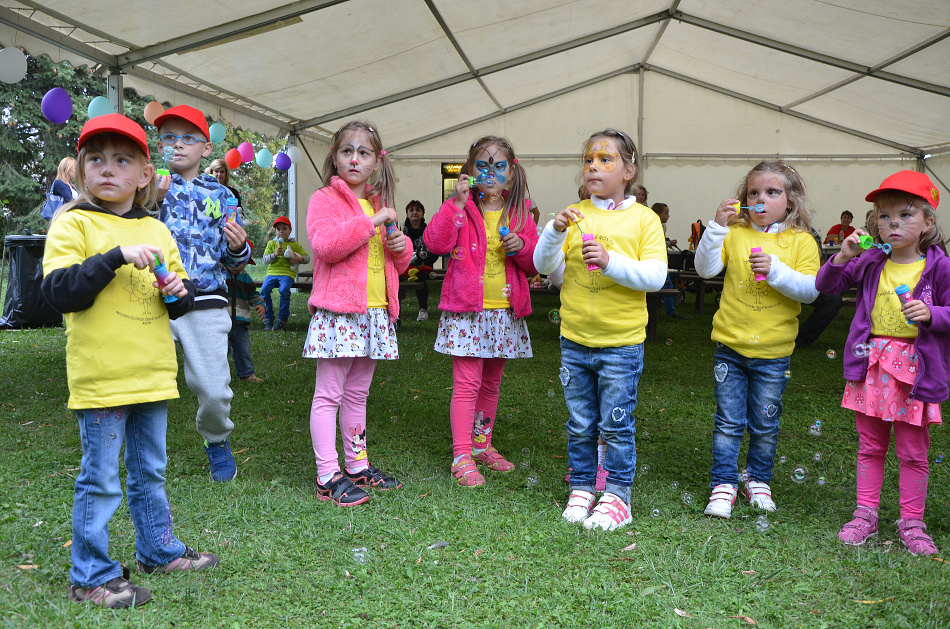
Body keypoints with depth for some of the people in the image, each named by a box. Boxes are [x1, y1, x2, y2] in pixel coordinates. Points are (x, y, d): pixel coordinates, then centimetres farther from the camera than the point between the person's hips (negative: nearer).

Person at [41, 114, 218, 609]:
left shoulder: (157, 231, 11)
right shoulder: (73, 225, -5)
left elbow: (183, 299, 17)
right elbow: (59, 293, -17)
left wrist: (179, 292, -5)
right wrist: (117, 256, -23)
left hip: (152, 376, 6)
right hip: (100, 379, -5)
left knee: (150, 471, 19)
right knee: (100, 480, 2)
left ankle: (158, 549, 35)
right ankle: (91, 575, 17)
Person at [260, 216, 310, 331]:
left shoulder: (295, 245, 14)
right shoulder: (271, 243, 17)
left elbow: (307, 258, 15)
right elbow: (264, 260, 8)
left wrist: (300, 259, -7)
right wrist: (275, 254, -10)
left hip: (287, 273, -2)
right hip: (272, 271, 2)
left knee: (284, 290, -33)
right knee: (264, 290, -26)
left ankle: (282, 319, -19)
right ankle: (268, 318, -9)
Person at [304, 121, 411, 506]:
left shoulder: (379, 204, 20)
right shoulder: (324, 199, -2)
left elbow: (397, 264, 26)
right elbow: (325, 244, -20)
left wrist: (401, 246, 3)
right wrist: (371, 221, -19)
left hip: (375, 311, 7)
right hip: (337, 310, -7)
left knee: (357, 394, 15)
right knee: (328, 394, -4)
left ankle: (358, 465, 23)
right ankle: (328, 477, 1)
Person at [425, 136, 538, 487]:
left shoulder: (519, 213, 9)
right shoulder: (461, 208, -1)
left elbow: (535, 263, 10)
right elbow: (435, 243, -17)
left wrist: (521, 246, -11)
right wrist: (457, 203, -21)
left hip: (505, 310, 5)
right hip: (466, 308, -4)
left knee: (491, 382, 15)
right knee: (467, 383, -7)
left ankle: (481, 445, 30)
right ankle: (462, 456, 1)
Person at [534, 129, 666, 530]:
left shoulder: (643, 219, -3)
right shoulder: (574, 214, 4)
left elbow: (655, 276, -13)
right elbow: (545, 266, -1)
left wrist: (611, 261, -26)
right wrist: (555, 231, -18)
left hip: (621, 342, -3)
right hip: (574, 340, 3)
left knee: (616, 425, 5)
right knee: (580, 425, 13)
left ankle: (617, 496, 17)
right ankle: (581, 490, 27)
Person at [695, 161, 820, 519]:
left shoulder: (800, 241, -1)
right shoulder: (735, 234, 1)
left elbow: (811, 290, -9)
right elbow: (705, 268, -10)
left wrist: (776, 270, -23)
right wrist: (717, 226, -19)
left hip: (773, 352, 0)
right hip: (730, 345, 0)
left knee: (765, 424, 12)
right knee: (728, 421, 5)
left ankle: (758, 479, 31)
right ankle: (724, 483, 16)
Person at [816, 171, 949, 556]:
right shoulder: (870, 263, 2)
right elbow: (826, 285, 4)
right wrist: (842, 256, -11)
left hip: (915, 369, -2)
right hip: (870, 365, 3)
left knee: (913, 452, 8)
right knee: (870, 446, 13)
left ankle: (911, 523, 21)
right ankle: (866, 515, 23)